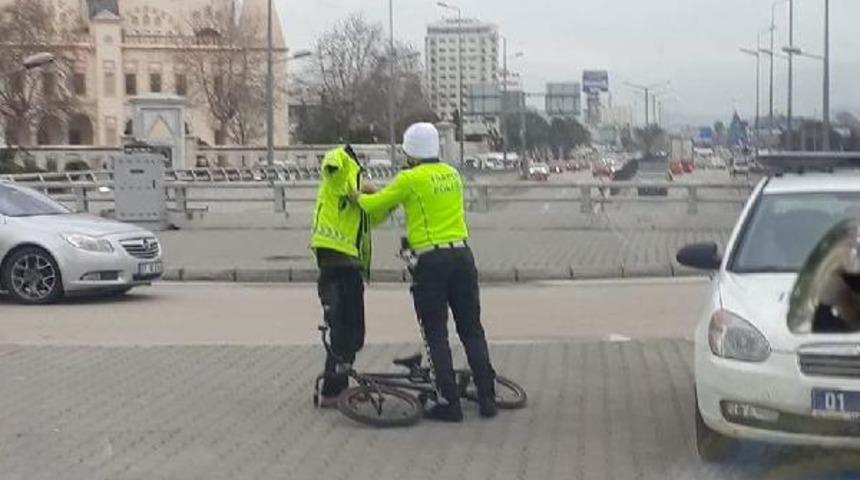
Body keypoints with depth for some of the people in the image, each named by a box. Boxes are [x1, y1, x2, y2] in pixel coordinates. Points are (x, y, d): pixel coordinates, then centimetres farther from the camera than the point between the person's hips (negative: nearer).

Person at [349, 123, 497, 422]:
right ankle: (487, 399, 11)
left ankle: (449, 403, 0)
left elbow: (375, 206, 1)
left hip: (432, 261, -5)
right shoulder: (452, 175, 11)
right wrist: (381, 192, 32)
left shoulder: (410, 179, -7)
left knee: (436, 335, 2)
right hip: (462, 255, 5)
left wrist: (359, 197, 24)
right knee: (472, 330, 11)